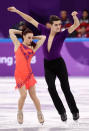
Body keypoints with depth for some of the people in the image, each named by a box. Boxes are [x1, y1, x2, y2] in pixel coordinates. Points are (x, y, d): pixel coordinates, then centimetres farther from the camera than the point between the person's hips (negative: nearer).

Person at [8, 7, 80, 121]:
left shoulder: (62, 35, -15)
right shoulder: (45, 31, -7)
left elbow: (76, 25, -27)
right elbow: (31, 20, -1)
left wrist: (74, 16, -48)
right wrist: (17, 11, 0)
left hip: (59, 64, -2)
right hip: (48, 65, 2)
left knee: (66, 88, -1)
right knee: (51, 88, -15)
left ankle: (75, 112, 18)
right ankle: (62, 112, -4)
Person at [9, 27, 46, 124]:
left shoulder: (33, 48, 12)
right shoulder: (18, 45, 8)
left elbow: (43, 37, 20)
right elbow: (11, 31, 13)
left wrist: (33, 37, 22)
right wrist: (21, 32, 20)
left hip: (29, 73, 2)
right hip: (19, 74, -2)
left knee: (33, 96, 2)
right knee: (23, 95, -14)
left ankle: (40, 114, 16)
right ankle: (20, 113, 8)